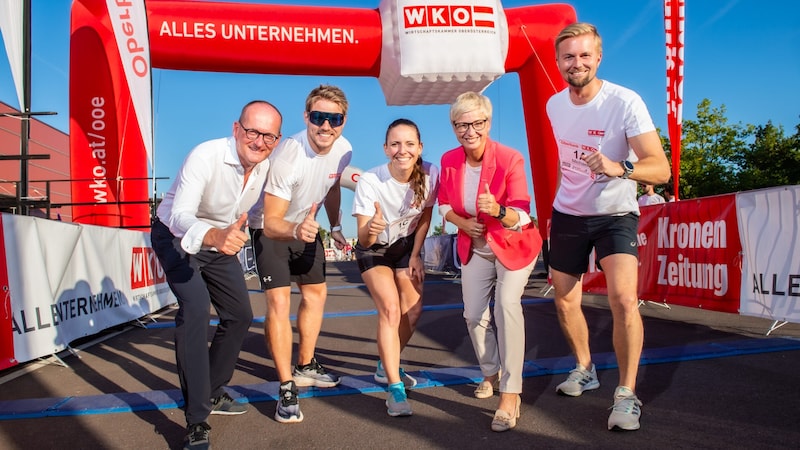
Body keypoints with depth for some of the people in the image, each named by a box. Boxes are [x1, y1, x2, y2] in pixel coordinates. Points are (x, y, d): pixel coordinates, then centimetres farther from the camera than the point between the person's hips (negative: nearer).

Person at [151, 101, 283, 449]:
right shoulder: (206, 156, -32)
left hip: (221, 240, 7)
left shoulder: (267, 165, -14)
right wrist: (213, 235, -63)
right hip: (177, 237, -6)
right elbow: (181, 216, -45)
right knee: (195, 307, -27)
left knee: (240, 316, 7)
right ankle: (196, 422, -20)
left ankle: (211, 393, 28)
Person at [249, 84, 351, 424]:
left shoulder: (343, 149, -15)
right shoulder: (288, 155, -36)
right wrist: (295, 230, -56)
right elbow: (271, 224, -37)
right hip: (271, 228, -7)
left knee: (316, 292, 15)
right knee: (279, 300, -19)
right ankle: (286, 388, -7)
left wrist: (335, 226, 3)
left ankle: (305, 366, 34)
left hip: (306, 226, 7)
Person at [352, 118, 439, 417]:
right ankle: (394, 387, -10)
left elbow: (425, 217, -4)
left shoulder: (430, 174, -22)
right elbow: (364, 239, -31)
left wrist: (415, 255, -3)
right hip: (374, 251, -4)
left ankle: (387, 367, 27)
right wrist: (371, 229, -54)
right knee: (390, 310, -18)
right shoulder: (369, 181, -32)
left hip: (406, 246, 4)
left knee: (413, 311, 2)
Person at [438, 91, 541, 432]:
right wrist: (462, 223, -17)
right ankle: (491, 373, 37)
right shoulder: (449, 161, -13)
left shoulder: (510, 159, -26)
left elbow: (522, 218, -29)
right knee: (473, 315, 9)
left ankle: (510, 395, -19)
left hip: (513, 246, -5)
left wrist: (498, 210, -50)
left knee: (507, 304, -26)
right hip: (475, 248, 5)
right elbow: (444, 205, 2)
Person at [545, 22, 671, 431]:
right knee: (565, 303, 11)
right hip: (567, 214, 5)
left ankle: (626, 394, -6)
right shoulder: (554, 104, -2)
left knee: (623, 300, -23)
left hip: (615, 215, -5)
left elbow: (661, 169, -25)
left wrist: (618, 168, -45)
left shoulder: (625, 102, -19)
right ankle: (584, 369, 36)